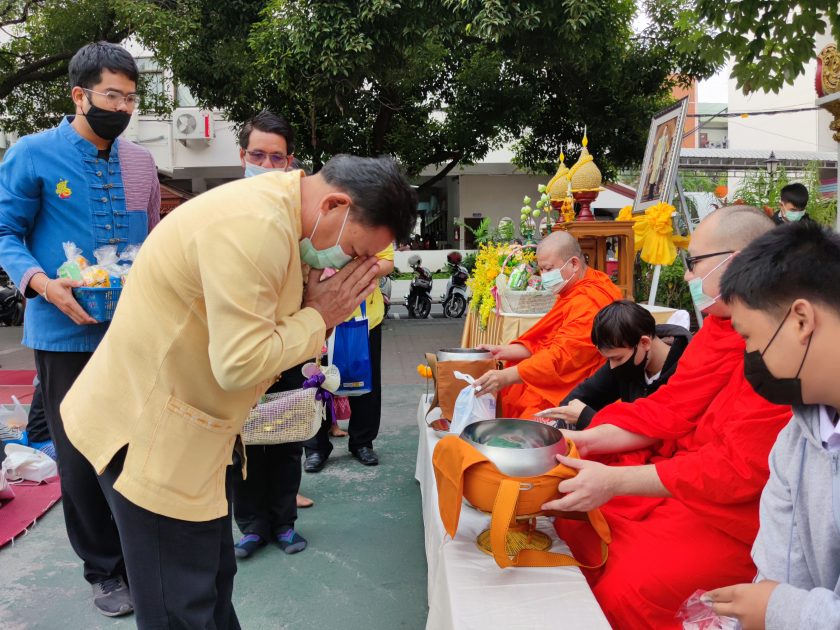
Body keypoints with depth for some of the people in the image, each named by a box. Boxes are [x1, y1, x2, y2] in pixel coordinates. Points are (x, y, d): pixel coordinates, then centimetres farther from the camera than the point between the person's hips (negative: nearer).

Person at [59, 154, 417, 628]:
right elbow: (240, 362, -29)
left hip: (190, 429, 10)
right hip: (148, 433, -9)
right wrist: (318, 317, -16)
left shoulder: (277, 208, 4)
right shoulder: (254, 227, -28)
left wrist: (315, 311, -9)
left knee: (214, 581, 22)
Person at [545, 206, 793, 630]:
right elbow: (668, 410, 3)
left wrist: (615, 481, -27)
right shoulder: (722, 322, 3)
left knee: (626, 592, -21)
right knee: (573, 517, 3)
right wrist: (582, 440, -8)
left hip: (740, 512, -8)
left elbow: (740, 469, -25)